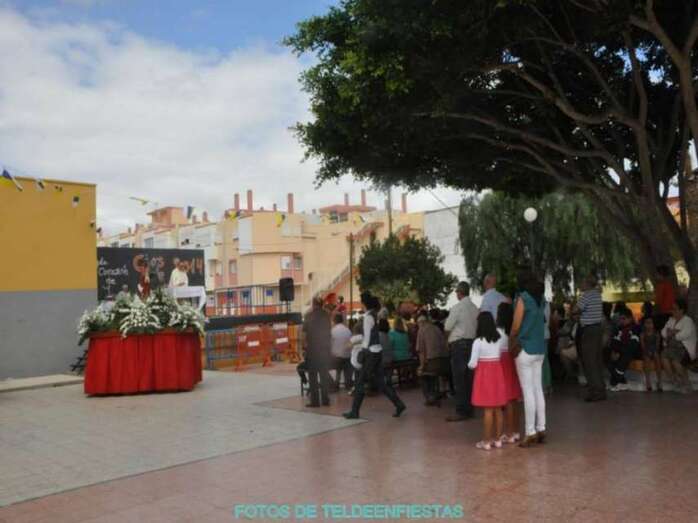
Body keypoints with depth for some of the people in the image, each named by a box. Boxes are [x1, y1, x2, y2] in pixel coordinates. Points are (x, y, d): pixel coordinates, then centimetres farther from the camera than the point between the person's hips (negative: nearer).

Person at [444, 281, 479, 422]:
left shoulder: (457, 308, -12)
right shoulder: (475, 308, 6)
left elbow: (447, 328, -8)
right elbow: (477, 326, 10)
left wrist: (448, 339, 10)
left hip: (458, 344, -6)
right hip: (472, 343, 6)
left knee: (459, 379, -2)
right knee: (468, 378, 12)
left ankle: (461, 411, -1)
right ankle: (469, 409, 18)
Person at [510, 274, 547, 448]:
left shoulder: (523, 298, -10)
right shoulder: (541, 300, 11)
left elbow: (516, 326, -9)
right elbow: (540, 322, 12)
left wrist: (511, 343, 6)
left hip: (525, 349, -7)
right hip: (540, 349, 7)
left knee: (528, 392, -4)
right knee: (538, 390, 10)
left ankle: (531, 433, -2)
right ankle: (541, 430, 14)